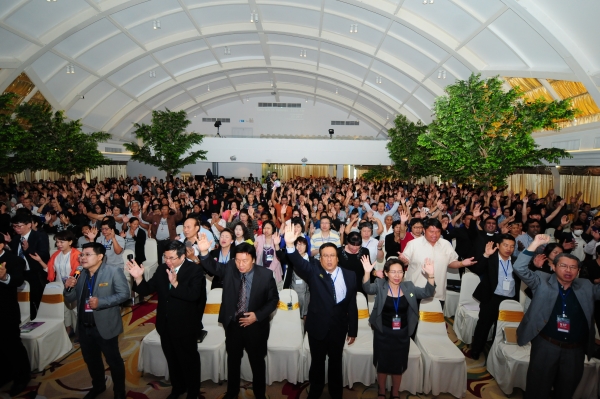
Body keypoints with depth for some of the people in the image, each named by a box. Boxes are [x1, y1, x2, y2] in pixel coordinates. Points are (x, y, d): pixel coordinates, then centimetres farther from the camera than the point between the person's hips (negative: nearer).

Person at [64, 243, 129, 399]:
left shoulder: (114, 272, -15)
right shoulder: (81, 274, 6)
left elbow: (124, 294, -18)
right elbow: (70, 298, 9)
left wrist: (100, 302, -28)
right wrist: (68, 288, -12)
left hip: (105, 327, -6)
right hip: (84, 327, 6)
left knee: (114, 361, 9)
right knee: (91, 360, 23)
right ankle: (98, 386, 46)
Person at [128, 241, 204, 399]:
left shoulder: (195, 270, -17)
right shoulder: (162, 269, -2)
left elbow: (194, 295, -30)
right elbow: (146, 290, -2)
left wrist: (175, 283, -42)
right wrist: (139, 278, -21)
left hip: (185, 326, -5)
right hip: (165, 325, 5)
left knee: (189, 361, 14)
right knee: (172, 359, 24)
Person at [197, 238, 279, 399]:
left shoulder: (266, 275, -16)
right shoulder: (229, 268, -10)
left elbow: (274, 299, -8)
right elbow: (212, 266, -23)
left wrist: (258, 315, -18)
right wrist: (204, 252, -44)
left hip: (255, 325, -2)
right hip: (233, 324, 2)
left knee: (257, 362, 17)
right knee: (233, 360, 22)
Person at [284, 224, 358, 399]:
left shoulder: (349, 276, -4)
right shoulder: (313, 272, -9)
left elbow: (352, 304, -1)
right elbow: (299, 263, -29)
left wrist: (353, 330, 2)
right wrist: (290, 245, -49)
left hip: (338, 327, 1)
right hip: (317, 326, -1)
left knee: (336, 362, 19)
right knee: (317, 362, 17)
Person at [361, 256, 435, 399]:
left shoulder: (408, 287, -2)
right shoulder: (380, 285, -10)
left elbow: (427, 293, -8)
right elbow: (368, 289, -28)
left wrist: (430, 276, -26)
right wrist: (367, 272, -47)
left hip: (402, 334, 2)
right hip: (383, 333, -2)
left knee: (399, 365, 15)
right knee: (382, 364, 13)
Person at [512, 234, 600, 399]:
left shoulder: (586, 287, 6)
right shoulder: (542, 281, -5)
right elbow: (520, 268, -15)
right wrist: (535, 244, -23)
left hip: (575, 350, 3)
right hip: (546, 345, -3)